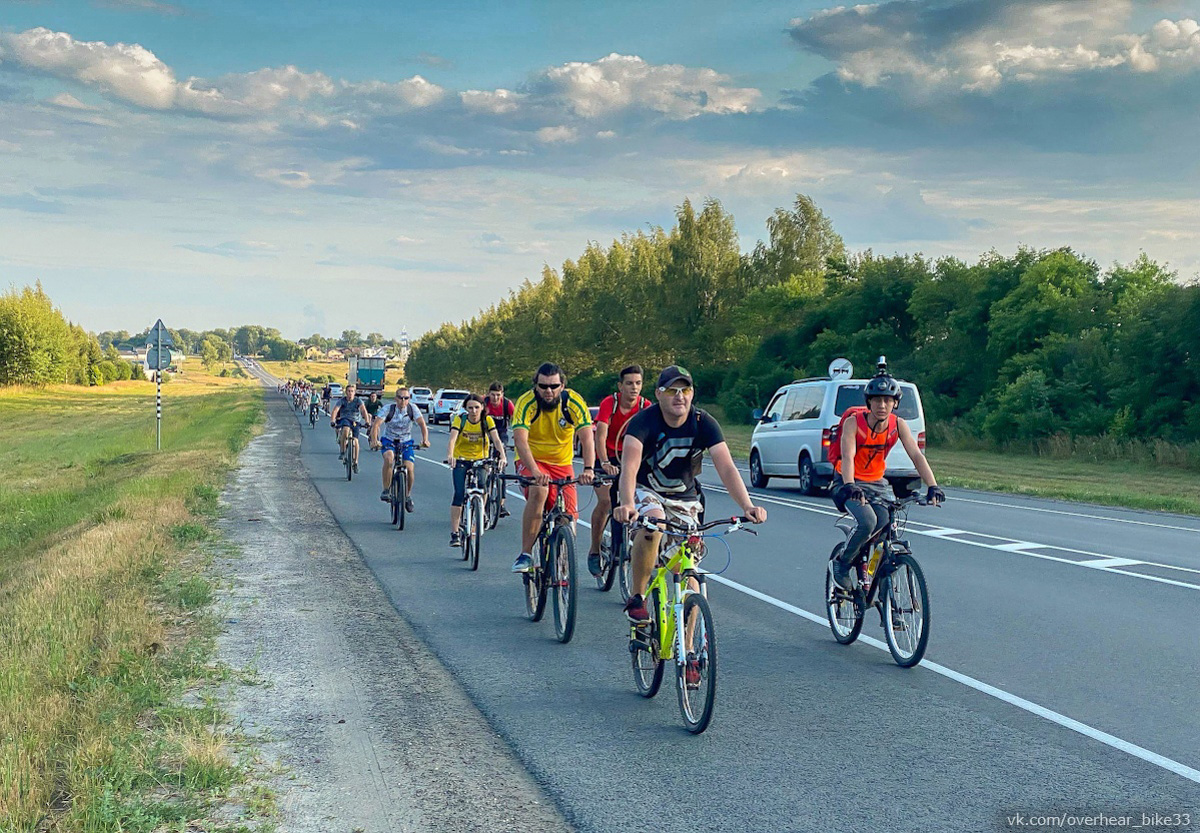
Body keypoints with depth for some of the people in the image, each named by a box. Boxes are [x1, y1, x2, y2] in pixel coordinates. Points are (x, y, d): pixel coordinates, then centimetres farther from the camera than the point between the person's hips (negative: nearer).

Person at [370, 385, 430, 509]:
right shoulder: (388, 409, -18)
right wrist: (374, 440, -44)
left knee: (410, 469, -14)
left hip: (406, 442, 2)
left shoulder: (413, 408, -13)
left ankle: (408, 495, 13)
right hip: (388, 441, -2)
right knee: (389, 458, -34)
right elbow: (376, 424, -27)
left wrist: (425, 439, -40)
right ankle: (386, 490, -19)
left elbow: (422, 424, -22)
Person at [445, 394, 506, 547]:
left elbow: (496, 440, -22)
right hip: (461, 460, -2)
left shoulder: (487, 420, -12)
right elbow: (452, 439, -28)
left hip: (480, 460, 2)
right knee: (459, 494, -15)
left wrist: (502, 456, -40)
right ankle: (454, 534, -14)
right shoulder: (459, 419, -15)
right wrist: (450, 455, -48)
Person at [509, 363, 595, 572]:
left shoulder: (574, 402, -17)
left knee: (570, 517, -8)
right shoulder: (526, 402, -22)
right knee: (538, 492, -34)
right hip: (531, 460, -2)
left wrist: (588, 469, -43)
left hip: (562, 463, 3)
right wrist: (535, 471, -49)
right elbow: (520, 439, -34)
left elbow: (587, 438, -26)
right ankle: (525, 554, -27)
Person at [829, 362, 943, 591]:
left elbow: (917, 455, -18)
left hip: (878, 484, 4)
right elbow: (848, 457, -31)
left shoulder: (898, 425, -10)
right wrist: (850, 486, -49)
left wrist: (933, 486, -32)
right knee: (867, 521, -29)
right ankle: (842, 564, -4)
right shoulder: (853, 422, -20)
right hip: (850, 484, -4)